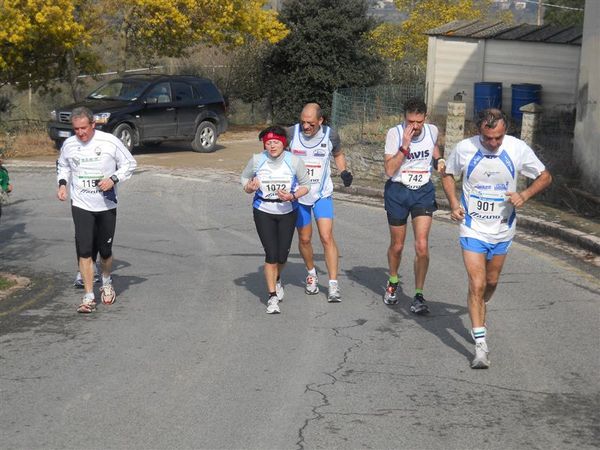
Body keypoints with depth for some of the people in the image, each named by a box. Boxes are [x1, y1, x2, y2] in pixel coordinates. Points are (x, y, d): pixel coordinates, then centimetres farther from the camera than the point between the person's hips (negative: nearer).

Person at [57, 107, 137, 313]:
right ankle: (88, 297, -2)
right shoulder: (69, 145, -1)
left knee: (105, 250, 10)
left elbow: (130, 163, 0)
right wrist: (62, 184, 1)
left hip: (107, 205, -1)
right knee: (84, 251, -8)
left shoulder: (110, 141, -10)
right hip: (81, 205, 1)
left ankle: (106, 282, 40)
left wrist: (113, 179, -15)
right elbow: (62, 166, 19)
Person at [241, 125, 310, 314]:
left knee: (282, 255, 6)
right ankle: (272, 296, 4)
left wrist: (292, 196, -18)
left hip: (287, 213, 1)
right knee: (271, 254, -10)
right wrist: (250, 187, -15)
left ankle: (277, 280, 42)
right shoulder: (256, 160, -9)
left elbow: (305, 185, 1)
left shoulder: (294, 161, -11)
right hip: (263, 212, -1)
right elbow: (245, 178, 8)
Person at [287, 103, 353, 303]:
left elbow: (338, 155, 14)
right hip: (298, 195, 1)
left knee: (327, 237, -11)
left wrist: (344, 171, -3)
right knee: (304, 239, 10)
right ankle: (311, 273, 36)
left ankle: (333, 284, -5)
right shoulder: (291, 134, -10)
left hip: (322, 195, -1)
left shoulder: (330, 136, -7)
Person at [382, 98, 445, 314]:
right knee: (397, 245, 12)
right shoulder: (395, 133, -14)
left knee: (422, 246, -12)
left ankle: (419, 295, 1)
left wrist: (438, 160, 3)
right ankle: (393, 283, 40)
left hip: (423, 191, 1)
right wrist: (405, 145, -29)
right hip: (398, 191, -1)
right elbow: (389, 169, -21)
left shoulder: (432, 130, -4)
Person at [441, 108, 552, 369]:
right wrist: (454, 203, -9)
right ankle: (480, 345, -7)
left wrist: (525, 195, -17)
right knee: (477, 285, -11)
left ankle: (478, 312, 50)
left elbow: (545, 177, 1)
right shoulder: (464, 148, -12)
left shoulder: (518, 149, -11)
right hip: (473, 228, -2)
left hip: (502, 230, 2)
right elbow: (448, 174, 7)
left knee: (491, 283, 18)